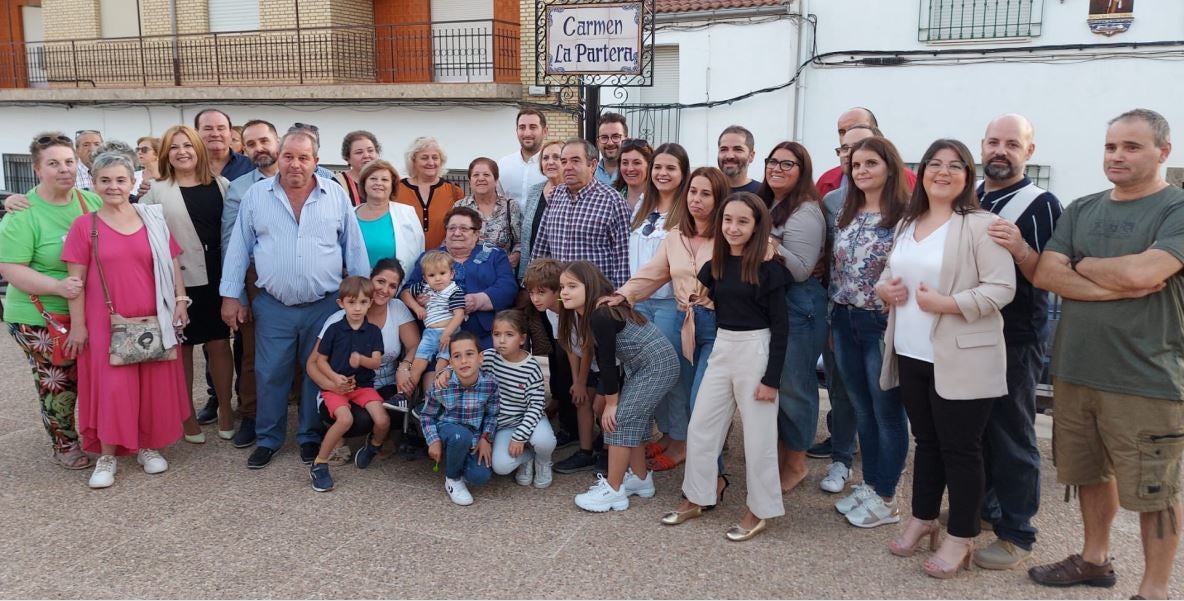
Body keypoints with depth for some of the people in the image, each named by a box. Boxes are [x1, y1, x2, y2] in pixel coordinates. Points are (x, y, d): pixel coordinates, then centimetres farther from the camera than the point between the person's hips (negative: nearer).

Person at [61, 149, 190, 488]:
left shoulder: (153, 220, 4)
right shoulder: (84, 225, -3)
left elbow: (172, 264, 9)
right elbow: (76, 279, -3)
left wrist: (180, 302, 2)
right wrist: (78, 325, -5)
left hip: (153, 320, 2)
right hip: (106, 323, -2)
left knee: (153, 385, 9)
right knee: (111, 387, 0)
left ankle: (147, 446, 25)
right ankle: (106, 457, 14)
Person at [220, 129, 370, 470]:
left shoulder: (336, 196, 1)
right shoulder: (256, 196, 1)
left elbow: (354, 249, 4)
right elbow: (239, 249, 4)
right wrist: (230, 296, 1)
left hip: (325, 305, 0)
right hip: (273, 306, 0)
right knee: (270, 376, 8)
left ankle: (312, 438, 27)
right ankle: (268, 439, 25)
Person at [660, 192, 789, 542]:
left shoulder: (767, 268, -11)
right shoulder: (716, 264, 5)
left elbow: (781, 326, -11)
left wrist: (772, 377, -14)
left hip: (756, 351, -6)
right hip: (722, 348, 6)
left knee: (757, 435, 4)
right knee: (700, 428, 10)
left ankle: (760, 511, 19)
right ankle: (698, 498, 26)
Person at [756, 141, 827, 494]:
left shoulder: (805, 213, -13)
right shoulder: (766, 205, 14)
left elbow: (802, 270, -19)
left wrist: (774, 248, -31)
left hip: (797, 307, -9)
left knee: (792, 385, 0)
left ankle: (796, 462, 15)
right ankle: (778, 452, 29)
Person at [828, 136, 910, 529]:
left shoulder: (904, 216, -11)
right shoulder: (845, 214, 10)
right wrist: (834, 321, 15)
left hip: (882, 325, -6)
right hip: (845, 323, 6)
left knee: (887, 413, 5)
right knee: (862, 410, 15)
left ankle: (886, 499, 17)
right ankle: (869, 485, 28)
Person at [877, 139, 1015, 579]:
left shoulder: (980, 225, -10)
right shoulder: (907, 224, 12)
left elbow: (1002, 288, -16)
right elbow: (890, 272, 21)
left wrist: (947, 303, -24)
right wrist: (884, 290, -1)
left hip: (961, 358, -6)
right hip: (911, 353, 7)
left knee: (960, 447, 4)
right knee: (926, 440, 19)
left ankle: (961, 538, 18)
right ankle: (923, 518, 34)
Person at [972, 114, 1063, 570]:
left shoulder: (1041, 205, -9)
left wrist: (1019, 248, -28)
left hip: (1014, 341, -6)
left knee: (1011, 435, 2)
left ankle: (1016, 533, 14)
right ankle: (980, 506, 32)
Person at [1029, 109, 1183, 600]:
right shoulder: (1081, 210, 9)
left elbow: (1142, 272, -24)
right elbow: (1044, 275, -3)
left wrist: (1082, 266, -5)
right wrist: (1117, 286, -15)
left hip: (1144, 379, -5)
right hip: (1074, 370, 6)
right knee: (1090, 473, 20)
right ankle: (1095, 559, 38)